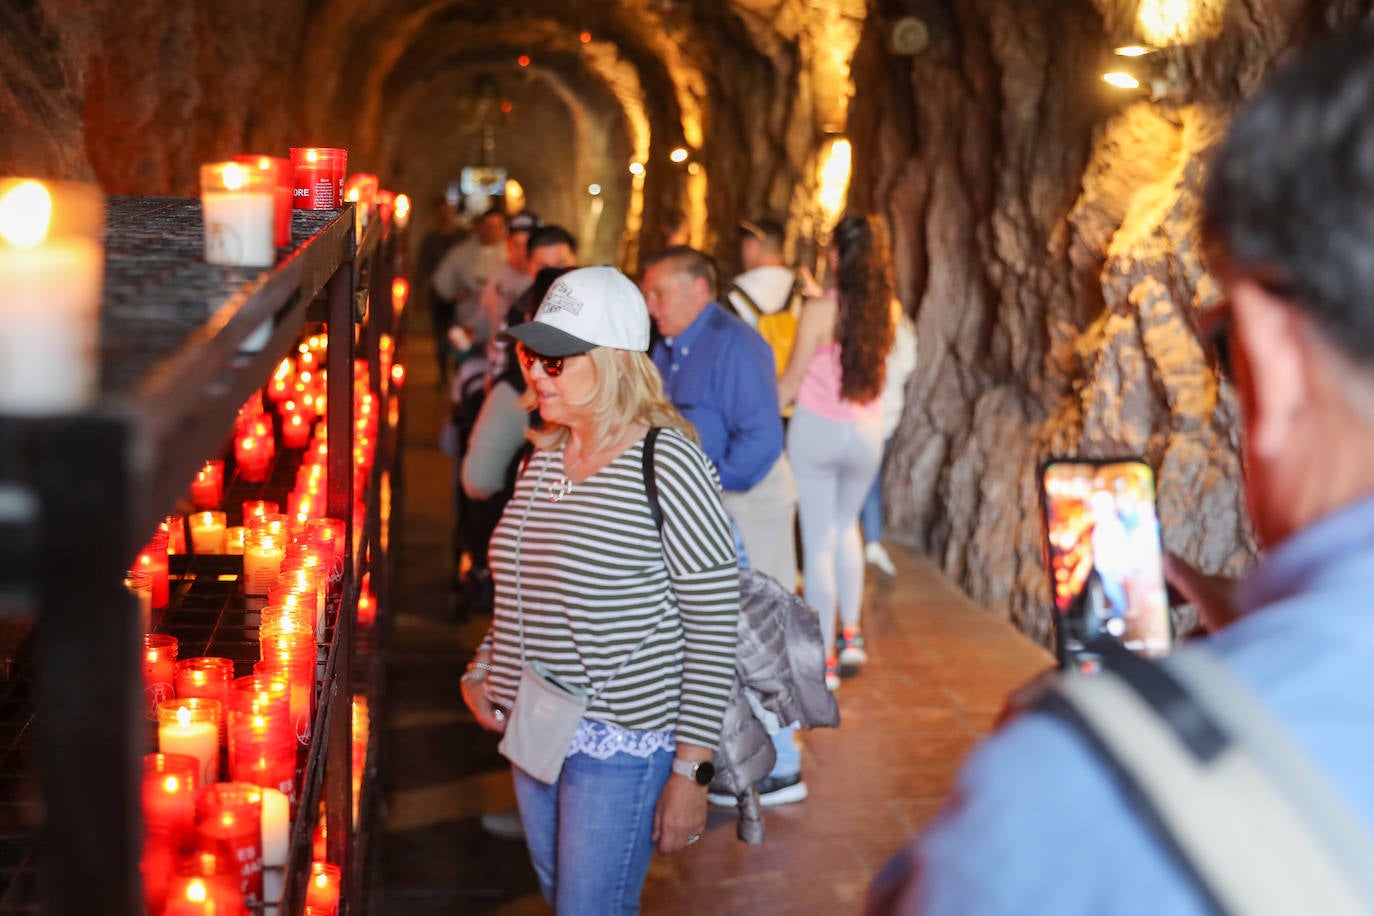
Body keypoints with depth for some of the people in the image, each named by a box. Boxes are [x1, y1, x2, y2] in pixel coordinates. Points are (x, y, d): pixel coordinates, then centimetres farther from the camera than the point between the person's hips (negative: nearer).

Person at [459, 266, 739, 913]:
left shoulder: (669, 466, -17)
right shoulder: (544, 455, 6)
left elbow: (714, 631, -16)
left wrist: (690, 771, -17)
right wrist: (482, 668, 4)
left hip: (622, 740, -8)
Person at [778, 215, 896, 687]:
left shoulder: (818, 312, -16)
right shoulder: (889, 310, -6)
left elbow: (790, 383, -9)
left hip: (816, 431, -4)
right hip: (865, 434, 4)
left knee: (818, 541, 4)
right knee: (846, 527, 26)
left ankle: (823, 659, 7)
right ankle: (851, 633, 19)